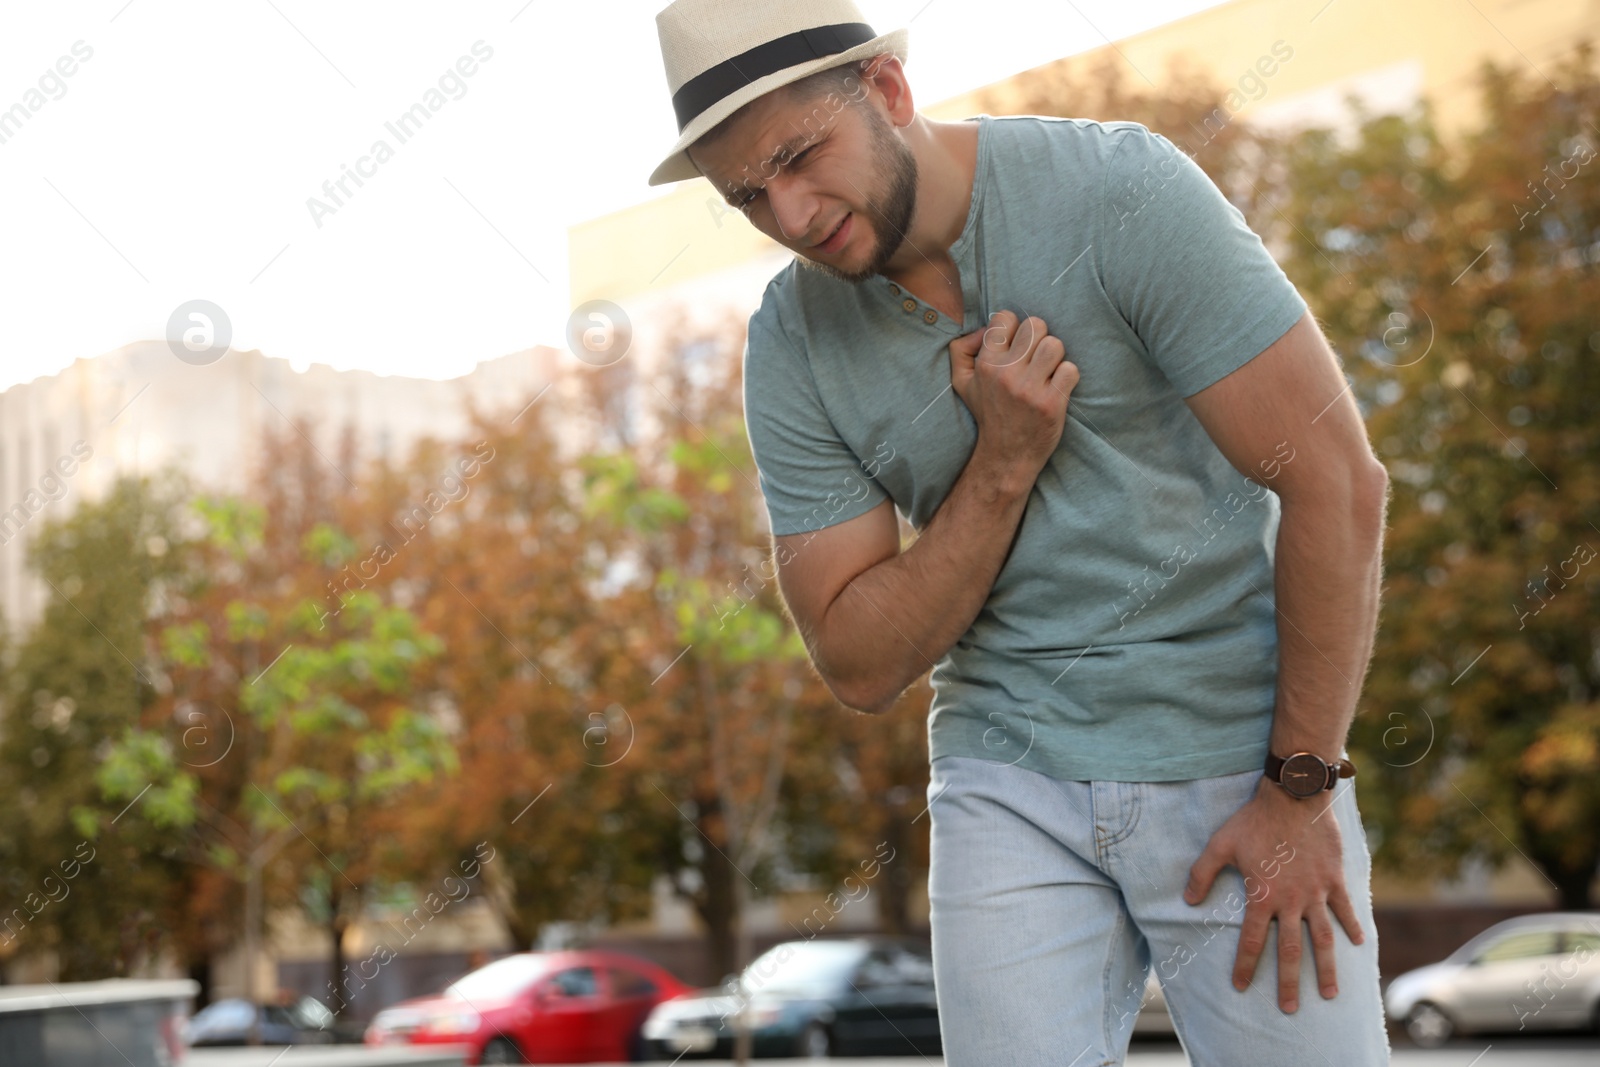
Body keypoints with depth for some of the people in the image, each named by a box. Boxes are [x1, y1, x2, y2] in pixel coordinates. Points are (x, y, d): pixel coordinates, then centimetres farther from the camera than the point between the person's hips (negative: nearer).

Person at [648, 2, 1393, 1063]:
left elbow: (1338, 482, -14)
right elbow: (861, 667, -3)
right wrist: (1003, 465, -16)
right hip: (1009, 781, 3)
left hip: (1241, 765, -2)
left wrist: (1301, 789, -12)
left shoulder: (1118, 190, -14)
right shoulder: (790, 346, -3)